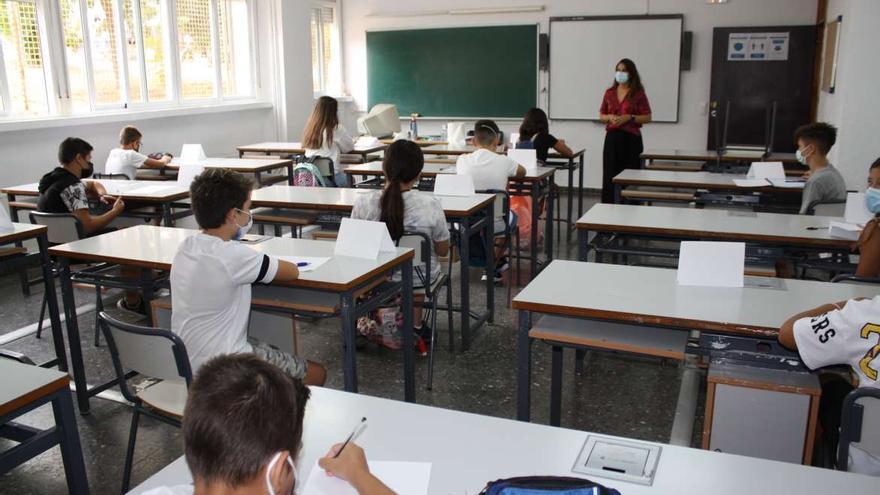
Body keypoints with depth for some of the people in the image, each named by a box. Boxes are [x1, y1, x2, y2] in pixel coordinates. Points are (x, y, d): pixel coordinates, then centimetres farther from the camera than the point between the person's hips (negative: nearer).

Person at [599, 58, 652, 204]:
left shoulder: (638, 93, -1)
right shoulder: (609, 92, 10)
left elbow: (647, 117, -2)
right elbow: (601, 115, 16)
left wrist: (629, 117, -15)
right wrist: (610, 117, -6)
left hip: (631, 139, -3)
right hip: (612, 138, 3)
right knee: (610, 176, 0)